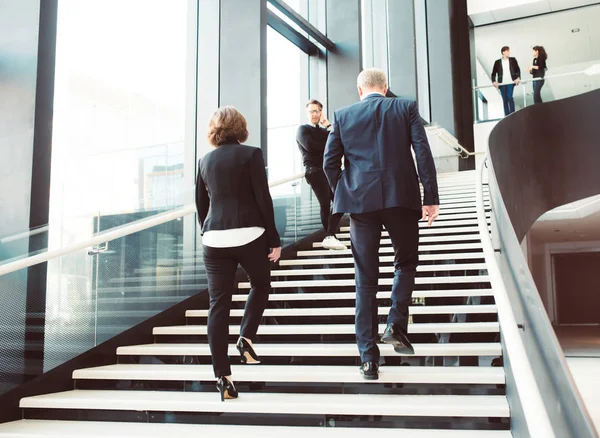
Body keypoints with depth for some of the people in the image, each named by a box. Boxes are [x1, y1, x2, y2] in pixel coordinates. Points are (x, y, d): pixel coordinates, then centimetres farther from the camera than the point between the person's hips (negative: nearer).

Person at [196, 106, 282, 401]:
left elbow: (201, 204, 16)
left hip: (214, 238, 3)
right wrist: (274, 239, -1)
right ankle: (246, 337, 9)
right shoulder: (251, 154, -2)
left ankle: (222, 376, 3)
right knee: (261, 285, 24)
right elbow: (263, 199, -6)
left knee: (218, 305, 3)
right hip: (249, 235, -3)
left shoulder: (206, 161, 11)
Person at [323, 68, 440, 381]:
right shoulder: (406, 108, 6)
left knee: (365, 280, 5)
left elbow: (330, 162, 5)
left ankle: (369, 358, 5)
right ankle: (396, 325, 7)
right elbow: (423, 153, -2)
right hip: (401, 198, -1)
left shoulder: (343, 115, 9)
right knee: (406, 262, 23)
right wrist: (431, 197, -1)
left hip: (360, 201, 1)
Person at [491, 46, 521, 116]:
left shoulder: (513, 60, 7)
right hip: (502, 83, 1)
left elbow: (518, 70, 10)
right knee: (505, 99, 3)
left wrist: (518, 78, -5)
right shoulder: (497, 62, 4)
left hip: (510, 82, -1)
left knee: (510, 97, -13)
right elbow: (493, 73, 6)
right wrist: (494, 81, -8)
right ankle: (507, 116, 9)